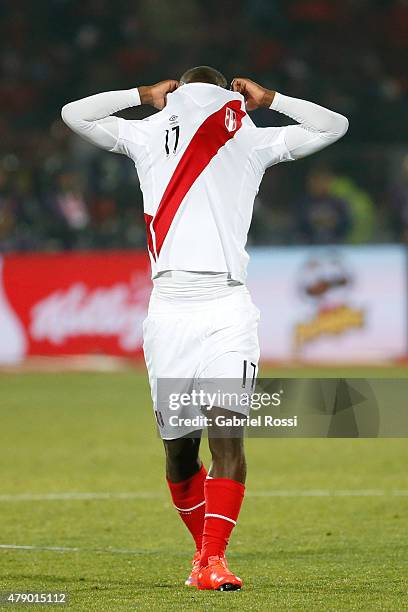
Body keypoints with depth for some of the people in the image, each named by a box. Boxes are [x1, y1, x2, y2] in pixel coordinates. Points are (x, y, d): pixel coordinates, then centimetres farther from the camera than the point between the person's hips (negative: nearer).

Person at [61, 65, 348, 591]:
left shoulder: (253, 141, 16)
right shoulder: (148, 135, 16)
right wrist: (144, 95, 22)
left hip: (227, 306, -1)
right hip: (169, 306, 1)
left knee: (227, 431, -15)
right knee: (178, 449, 3)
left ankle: (212, 559, -19)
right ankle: (204, 546, 21)